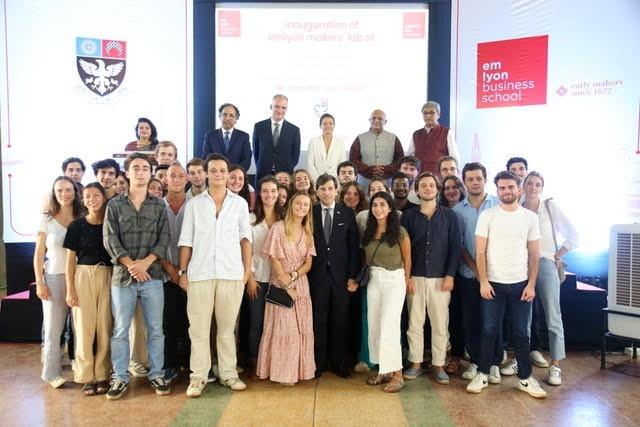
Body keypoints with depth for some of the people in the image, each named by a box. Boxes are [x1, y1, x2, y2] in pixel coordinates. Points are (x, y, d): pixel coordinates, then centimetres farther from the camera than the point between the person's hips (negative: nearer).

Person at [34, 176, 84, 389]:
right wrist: (39, 282, -3)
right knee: (53, 328, 3)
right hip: (54, 277, -1)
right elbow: (38, 254, 3)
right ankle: (51, 373, 14)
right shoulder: (47, 220, 3)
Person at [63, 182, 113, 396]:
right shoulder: (77, 225, 2)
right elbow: (70, 259, 3)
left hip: (108, 278, 1)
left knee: (105, 327, 3)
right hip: (83, 277, -1)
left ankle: (102, 375, 14)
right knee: (84, 326, 2)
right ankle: (86, 377, 13)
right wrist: (70, 289, -3)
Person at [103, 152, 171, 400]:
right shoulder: (114, 205, 5)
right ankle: (120, 377, 18)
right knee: (120, 330, 6)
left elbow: (164, 238, 0)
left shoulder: (159, 206, 7)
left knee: (155, 329, 6)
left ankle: (156, 374, 18)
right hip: (122, 276, 0)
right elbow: (110, 240, -3)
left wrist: (146, 262, -14)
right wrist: (131, 265, -13)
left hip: (153, 275, 1)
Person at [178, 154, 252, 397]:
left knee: (227, 326, 7)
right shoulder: (194, 203, 8)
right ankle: (198, 376, 12)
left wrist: (248, 269, -1)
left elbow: (245, 238, 7)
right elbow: (186, 240, 7)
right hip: (200, 272, 0)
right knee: (199, 326, 2)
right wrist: (182, 271, 2)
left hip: (232, 273, 0)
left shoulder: (240, 203, 8)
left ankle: (228, 373, 17)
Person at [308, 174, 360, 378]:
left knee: (340, 321, 7)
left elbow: (354, 246, 1)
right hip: (317, 275, 0)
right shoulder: (311, 213, 2)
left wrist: (353, 276, -4)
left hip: (341, 275, 0)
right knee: (318, 320, 6)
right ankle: (319, 362, 19)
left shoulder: (347, 213, 3)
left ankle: (340, 363, 21)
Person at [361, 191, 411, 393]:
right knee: (374, 326, 7)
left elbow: (407, 259, 2)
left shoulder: (399, 232, -8)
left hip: (394, 280, -6)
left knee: (389, 326, -10)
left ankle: (396, 374, 0)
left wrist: (407, 280, 9)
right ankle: (384, 370, 18)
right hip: (373, 280, 6)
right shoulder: (368, 232, 6)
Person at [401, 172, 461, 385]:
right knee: (414, 322, 6)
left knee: (440, 324, 5)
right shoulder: (408, 216, 4)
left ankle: (439, 365, 17)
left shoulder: (449, 216, 3)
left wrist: (450, 275, -7)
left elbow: (456, 246, 0)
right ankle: (415, 363, 18)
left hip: (441, 278, 0)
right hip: (415, 277, 1)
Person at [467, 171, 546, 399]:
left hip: (521, 284, 1)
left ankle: (525, 377, 23)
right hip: (493, 283, -1)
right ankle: (483, 373, 20)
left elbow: (534, 255, 4)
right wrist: (483, 281, -9)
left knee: (521, 333, 10)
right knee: (489, 331, 7)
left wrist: (531, 284, -2)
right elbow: (480, 252, -3)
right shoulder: (487, 215, -2)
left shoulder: (530, 217, 3)